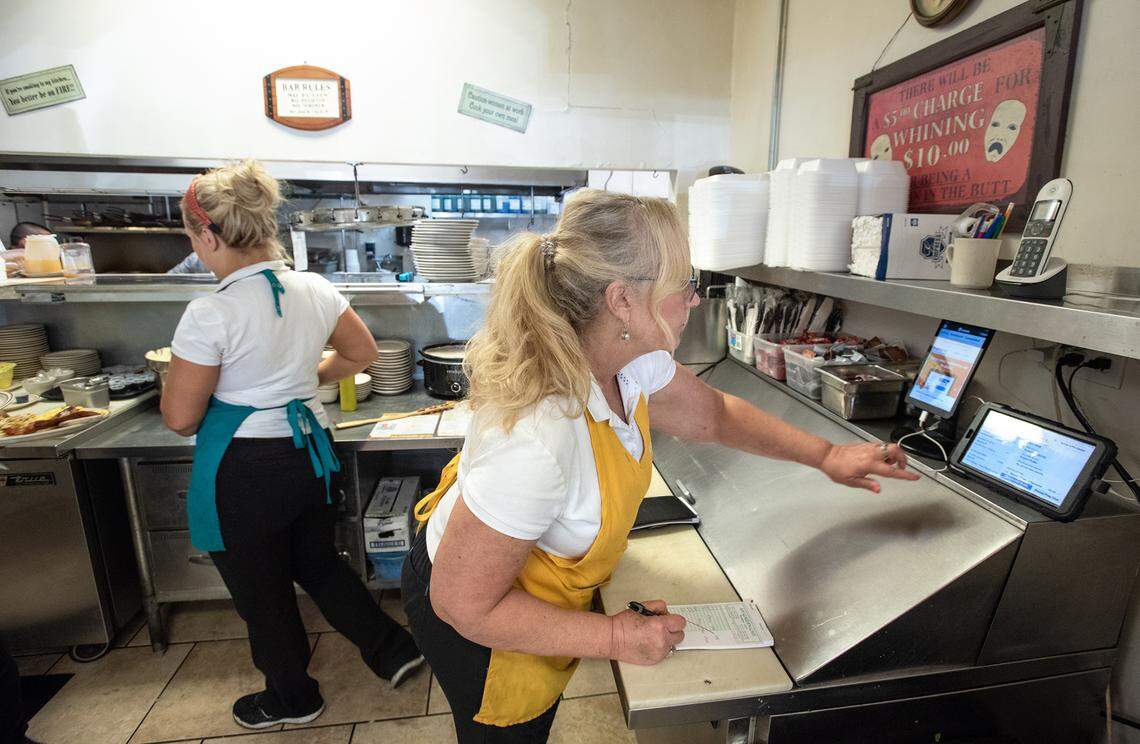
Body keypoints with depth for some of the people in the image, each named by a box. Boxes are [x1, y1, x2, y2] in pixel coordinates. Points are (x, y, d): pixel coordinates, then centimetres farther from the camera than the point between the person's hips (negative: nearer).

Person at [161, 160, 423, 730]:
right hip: (309, 450, 6)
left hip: (244, 470, -5)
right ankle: (394, 650, 32)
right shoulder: (315, 290, -3)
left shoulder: (210, 315, -20)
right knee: (318, 562, 26)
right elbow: (363, 353, 9)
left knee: (261, 592, 17)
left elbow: (180, 418, -13)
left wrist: (176, 377, 8)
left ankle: (292, 698, 40)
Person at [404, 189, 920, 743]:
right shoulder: (537, 437, -43)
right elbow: (463, 603, -30)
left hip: (543, 589, 7)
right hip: (478, 623, -6)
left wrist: (825, 456, 1)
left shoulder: (632, 359, -18)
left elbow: (712, 414, 2)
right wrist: (613, 638, -24)